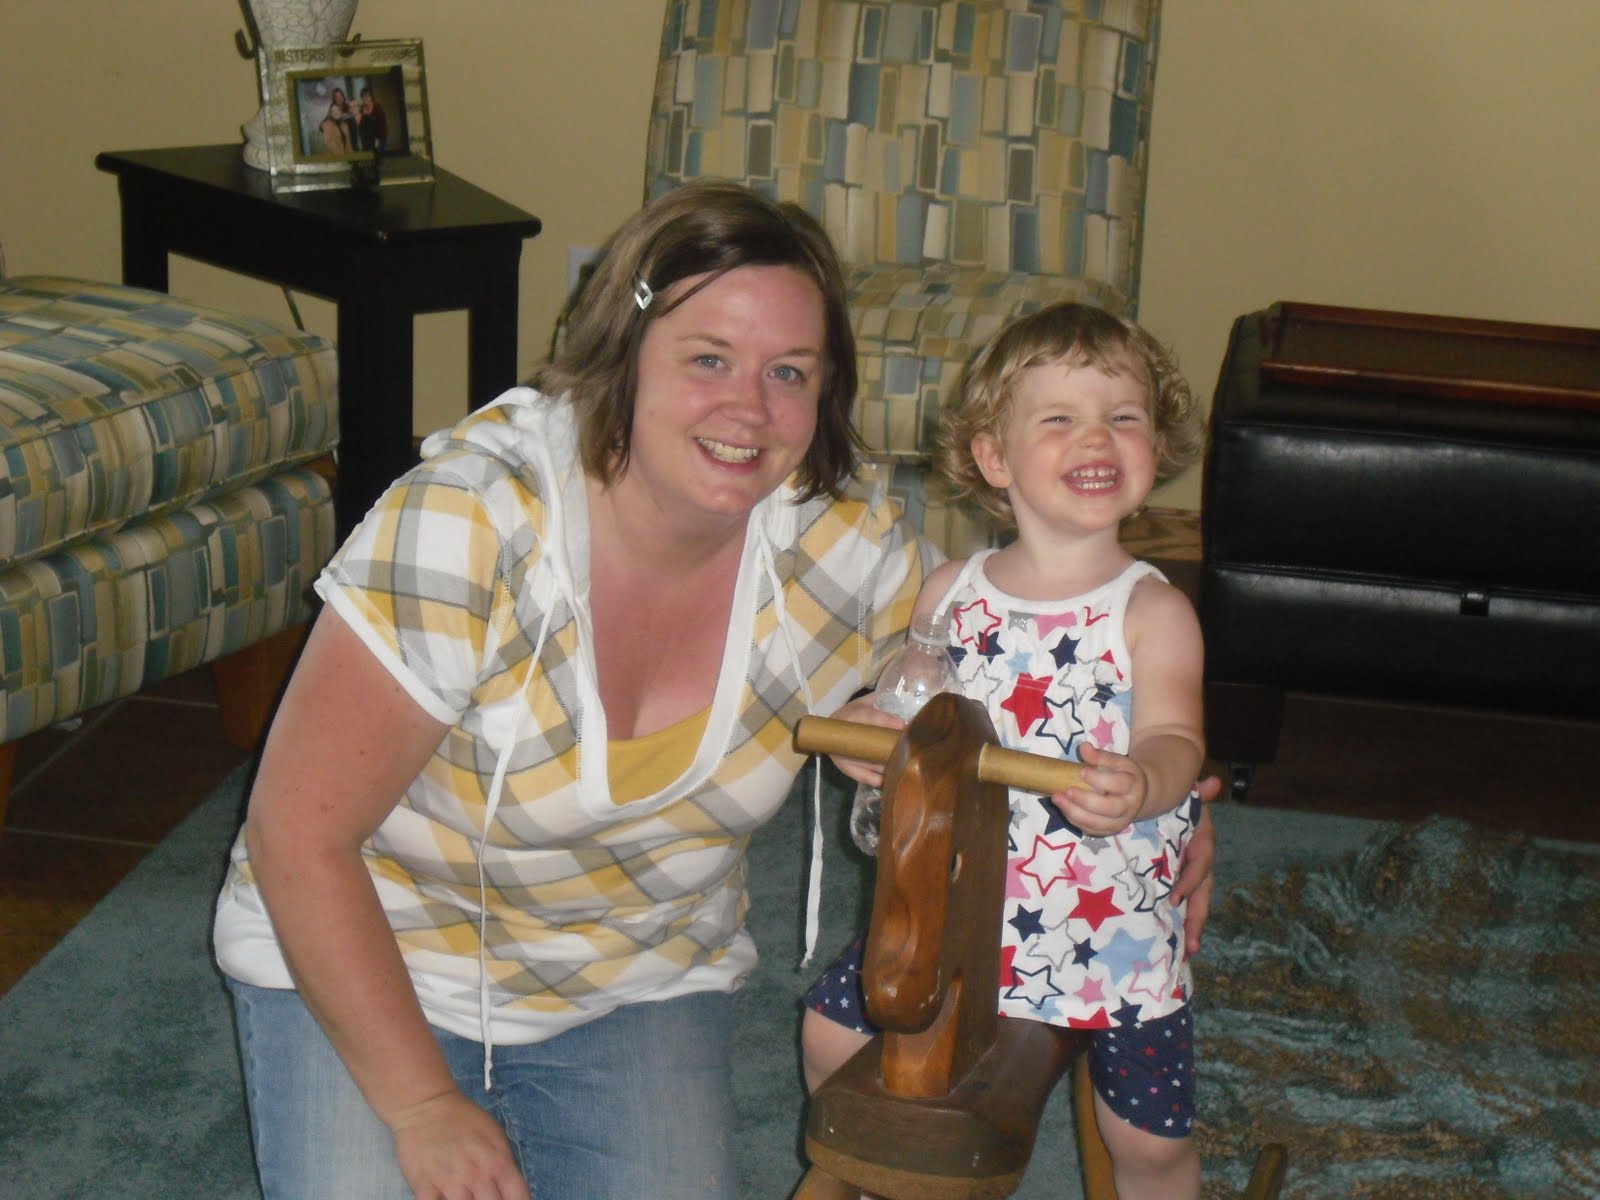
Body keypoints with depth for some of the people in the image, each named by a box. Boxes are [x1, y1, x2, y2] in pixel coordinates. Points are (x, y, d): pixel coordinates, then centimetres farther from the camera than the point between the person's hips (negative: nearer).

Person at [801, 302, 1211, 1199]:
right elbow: (906, 707, 12)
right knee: (832, 1032, 9)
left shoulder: (1153, 611, -11)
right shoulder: (951, 591, 1)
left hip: (1111, 920, -3)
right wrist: (864, 731, -11)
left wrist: (1140, 782, -46)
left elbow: (1175, 741, -23)